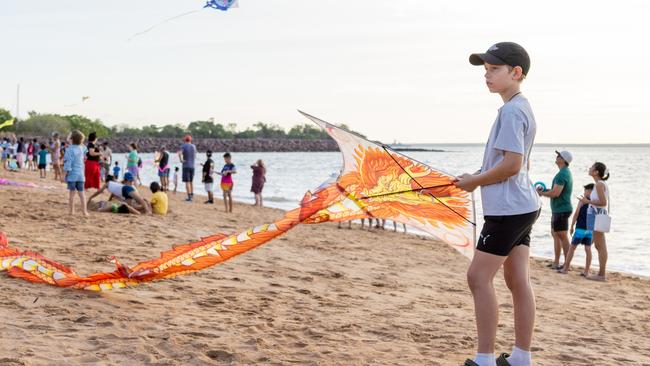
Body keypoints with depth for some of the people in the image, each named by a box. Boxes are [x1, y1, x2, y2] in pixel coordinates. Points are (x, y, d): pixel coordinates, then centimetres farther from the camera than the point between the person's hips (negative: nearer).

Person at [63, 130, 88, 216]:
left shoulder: (70, 149, -12)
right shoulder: (82, 148, 3)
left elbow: (68, 163, -14)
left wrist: (66, 173, -8)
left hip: (72, 174, -4)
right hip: (81, 174, 4)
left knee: (72, 193, 3)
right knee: (81, 193, 7)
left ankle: (72, 211, 5)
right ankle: (84, 211, 3)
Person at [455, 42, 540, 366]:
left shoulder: (511, 111, -15)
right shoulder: (522, 108, 17)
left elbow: (511, 164, -21)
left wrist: (474, 181, -8)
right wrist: (479, 177, 14)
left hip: (507, 209, -10)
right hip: (522, 205, 10)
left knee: (479, 277, -5)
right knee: (518, 280, 9)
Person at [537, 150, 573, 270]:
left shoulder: (561, 175, -19)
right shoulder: (567, 172, 15)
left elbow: (556, 193, -25)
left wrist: (541, 193, -11)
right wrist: (545, 190, 12)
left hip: (561, 210, -11)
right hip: (558, 209, 11)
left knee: (562, 236, -6)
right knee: (555, 234, 16)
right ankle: (556, 262, 22)